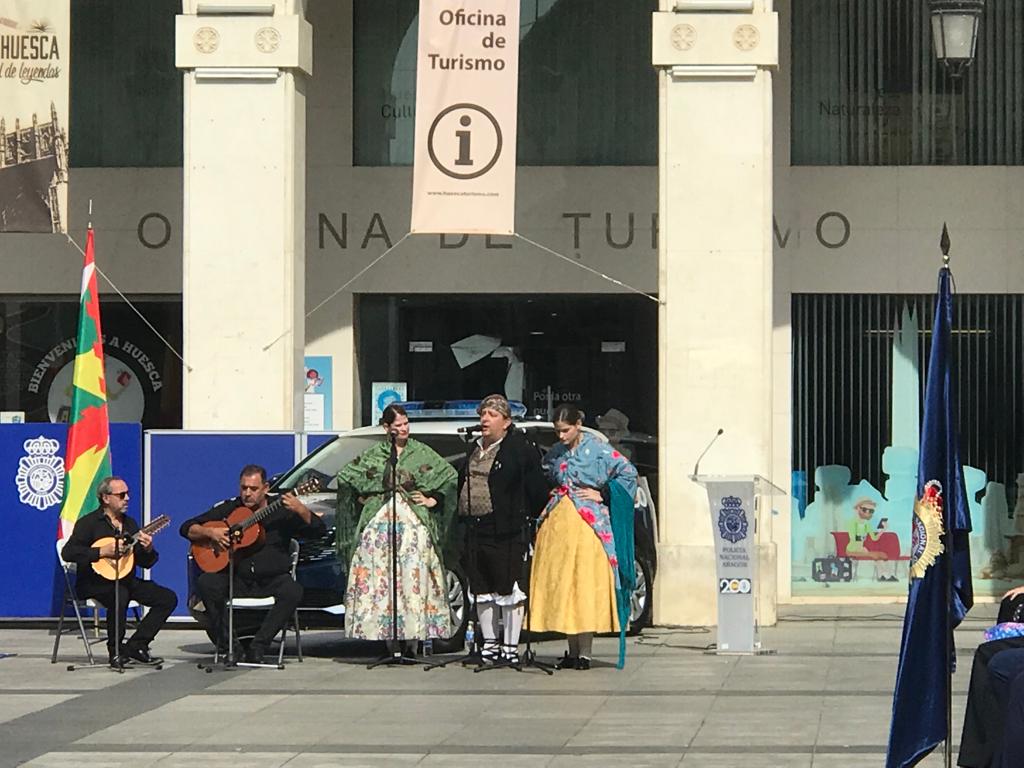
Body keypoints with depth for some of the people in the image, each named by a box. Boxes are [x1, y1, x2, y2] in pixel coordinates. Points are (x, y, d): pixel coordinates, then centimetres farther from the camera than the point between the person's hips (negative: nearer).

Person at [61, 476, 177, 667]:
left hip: (126, 581, 7)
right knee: (120, 596, -39)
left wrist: (148, 550, -8)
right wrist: (102, 551, -23)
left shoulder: (130, 524, 15)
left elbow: (145, 563, 16)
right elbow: (67, 552, -17)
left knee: (168, 598, -8)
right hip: (95, 583, -7)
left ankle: (136, 646, -6)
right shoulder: (89, 523, -4)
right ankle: (116, 652, -20)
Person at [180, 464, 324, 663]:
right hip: (235, 579, 1)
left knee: (292, 591, -33)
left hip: (272, 580, -1)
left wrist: (300, 510, -22)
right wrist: (210, 532, -10)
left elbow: (318, 530, -4)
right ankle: (226, 645, -17)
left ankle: (258, 646, -23)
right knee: (206, 583, -27)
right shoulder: (228, 509, 10)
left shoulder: (281, 510, 5)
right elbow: (187, 528, 11)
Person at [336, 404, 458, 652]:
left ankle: (415, 634, -6)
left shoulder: (422, 453, 9)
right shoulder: (373, 455, 11)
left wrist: (433, 500, 1)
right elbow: (344, 476, 17)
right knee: (382, 582, -5)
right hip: (379, 526, 1)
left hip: (414, 526, -1)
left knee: (414, 580, -7)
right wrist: (360, 498, 9)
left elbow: (451, 476, 8)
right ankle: (390, 635, -3)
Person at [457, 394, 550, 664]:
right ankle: (489, 643, 20)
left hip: (507, 530, -7)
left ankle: (511, 646, 2)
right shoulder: (474, 449, 16)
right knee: (482, 590, 11)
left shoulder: (520, 449, -5)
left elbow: (536, 489, -7)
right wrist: (463, 519, 14)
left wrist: (530, 519, -7)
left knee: (510, 589, -2)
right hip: (474, 529, 7)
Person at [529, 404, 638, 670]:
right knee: (560, 586, 5)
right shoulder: (555, 454, 13)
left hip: (586, 525, -5)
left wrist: (601, 494, -7)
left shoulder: (597, 450, -3)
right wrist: (550, 498, 14)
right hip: (557, 524, 5)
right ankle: (572, 651, 13)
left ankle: (584, 653, -4)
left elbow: (628, 472, -4)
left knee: (585, 587, -7)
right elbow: (542, 478, 31)